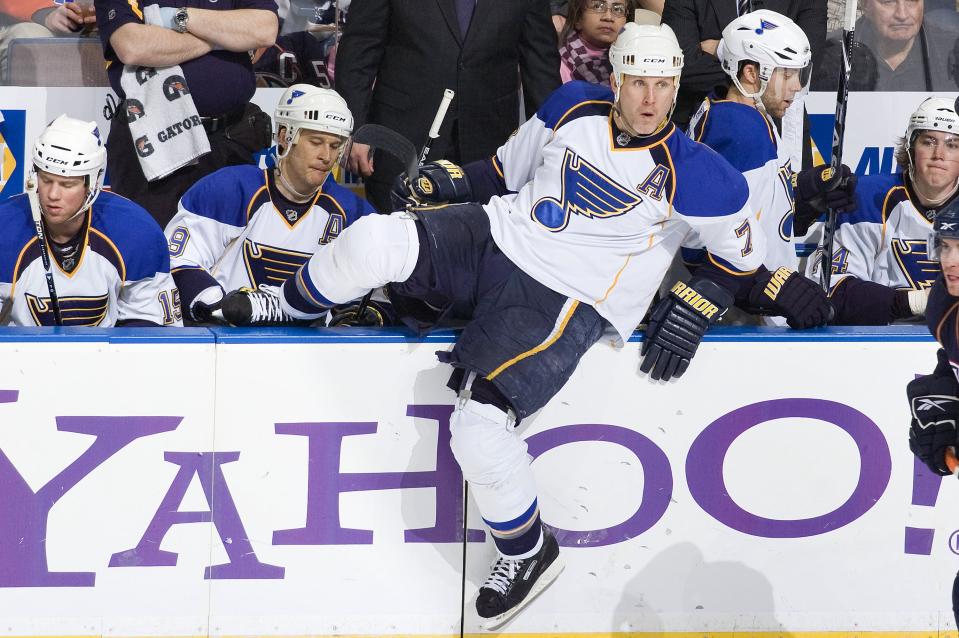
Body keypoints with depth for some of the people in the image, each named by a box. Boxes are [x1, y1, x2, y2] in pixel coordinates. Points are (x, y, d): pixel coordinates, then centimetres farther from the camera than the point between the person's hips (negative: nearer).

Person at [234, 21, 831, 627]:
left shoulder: (691, 173, -10)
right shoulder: (574, 107, 2)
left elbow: (741, 248, 3)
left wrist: (698, 303, -5)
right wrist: (453, 180, 6)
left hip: (567, 301, -4)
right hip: (499, 237, 4)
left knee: (479, 423, -24)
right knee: (376, 242, -23)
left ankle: (529, 553, 2)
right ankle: (278, 312, 7)